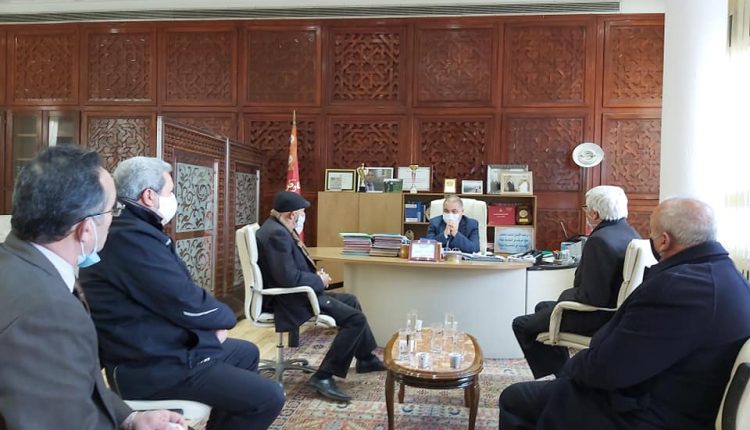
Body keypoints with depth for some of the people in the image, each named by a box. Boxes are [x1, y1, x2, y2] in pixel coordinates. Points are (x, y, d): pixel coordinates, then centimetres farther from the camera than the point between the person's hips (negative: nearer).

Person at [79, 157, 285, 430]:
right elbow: (187, 304, -24)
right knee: (269, 397, -14)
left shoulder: (131, 230, 10)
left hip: (156, 347, 11)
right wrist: (226, 316, -4)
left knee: (246, 353, 26)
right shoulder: (133, 237, -25)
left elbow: (176, 294, 12)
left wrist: (213, 321, -2)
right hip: (152, 367, -11)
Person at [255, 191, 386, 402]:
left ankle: (366, 359, 30)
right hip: (291, 299, -11)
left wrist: (316, 275, 2)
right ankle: (323, 376, -10)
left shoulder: (278, 227, 9)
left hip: (297, 293, 11)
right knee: (355, 318, -16)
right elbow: (289, 277, -30)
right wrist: (319, 280, -14)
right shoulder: (277, 233, -24)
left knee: (350, 300, 20)